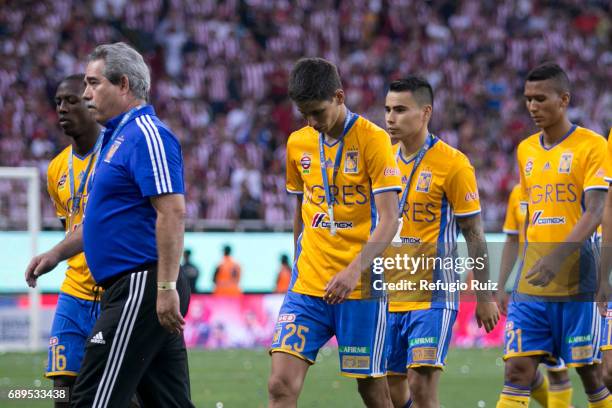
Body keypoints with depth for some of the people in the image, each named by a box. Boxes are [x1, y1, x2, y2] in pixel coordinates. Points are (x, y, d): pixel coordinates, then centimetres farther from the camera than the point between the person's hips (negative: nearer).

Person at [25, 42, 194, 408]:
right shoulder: (119, 137, 20)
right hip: (132, 289, 10)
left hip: (141, 290, -10)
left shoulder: (146, 135, -13)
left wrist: (166, 287, -27)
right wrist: (57, 254, 29)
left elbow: (172, 212, -22)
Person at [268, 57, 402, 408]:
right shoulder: (298, 144, 10)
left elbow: (389, 219, -12)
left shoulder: (373, 139, -7)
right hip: (307, 287, 4)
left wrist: (355, 270, -24)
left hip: (360, 287, -4)